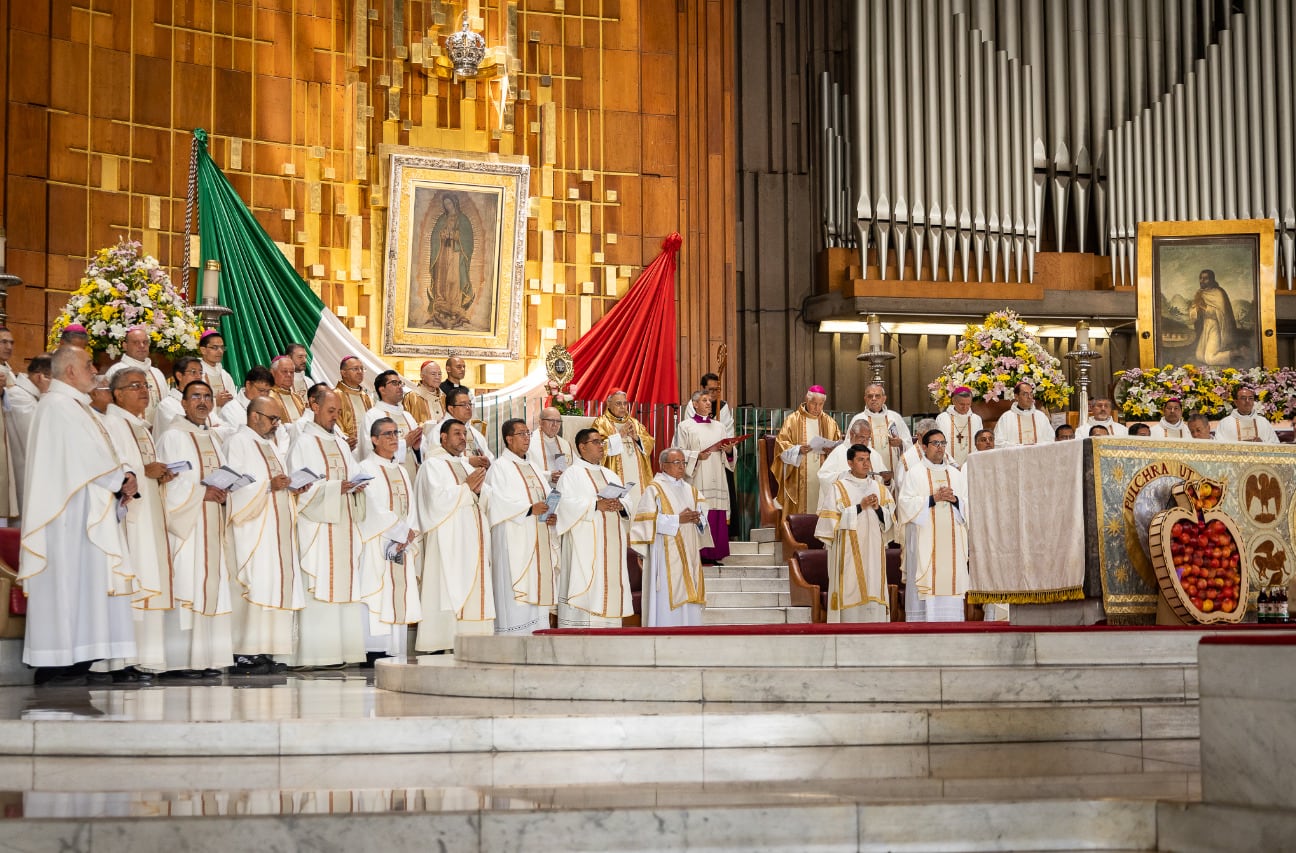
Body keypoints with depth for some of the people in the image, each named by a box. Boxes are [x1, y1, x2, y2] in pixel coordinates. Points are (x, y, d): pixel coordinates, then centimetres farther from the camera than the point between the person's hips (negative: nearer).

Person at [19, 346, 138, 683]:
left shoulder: (76, 405, 19)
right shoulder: (57, 406, -13)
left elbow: (98, 452, 16)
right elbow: (87, 457, -18)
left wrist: (124, 475, -1)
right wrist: (121, 478, -6)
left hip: (85, 512, 10)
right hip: (67, 512, -10)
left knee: (83, 578, 8)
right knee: (65, 579, -8)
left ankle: (73, 658, 9)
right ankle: (54, 664, -4)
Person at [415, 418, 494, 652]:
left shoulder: (467, 464, 20)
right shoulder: (433, 464, -3)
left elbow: (480, 501, 19)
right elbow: (438, 499, -16)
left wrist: (477, 490, -2)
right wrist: (467, 487, -9)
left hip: (471, 540, 8)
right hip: (447, 541, -8)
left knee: (472, 592, 2)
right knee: (447, 591, -12)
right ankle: (441, 647, -12)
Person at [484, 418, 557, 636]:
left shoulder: (534, 468, 20)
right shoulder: (500, 468, -3)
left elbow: (547, 499, 17)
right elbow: (498, 503, -15)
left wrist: (552, 516, -3)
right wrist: (529, 509, -20)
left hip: (538, 543, 8)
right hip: (514, 542, -8)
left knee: (538, 592, 5)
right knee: (515, 597, -10)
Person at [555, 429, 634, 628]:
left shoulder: (611, 475, 22)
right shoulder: (572, 474, 2)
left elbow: (628, 502, 14)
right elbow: (566, 503, -13)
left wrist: (620, 505, -9)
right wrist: (596, 505, -20)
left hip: (611, 544, 6)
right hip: (584, 547, -6)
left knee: (611, 586, 2)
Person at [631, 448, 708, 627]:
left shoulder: (690, 490, 18)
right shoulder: (654, 489, -2)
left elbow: (702, 518, 19)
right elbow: (648, 520, -12)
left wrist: (698, 519, -4)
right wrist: (678, 520, -15)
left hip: (688, 554, 6)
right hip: (666, 555, -6)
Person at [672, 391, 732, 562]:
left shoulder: (720, 426, 19)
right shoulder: (685, 426, 6)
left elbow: (730, 452, 16)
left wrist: (729, 451, -6)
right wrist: (696, 455, -16)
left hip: (716, 480, 4)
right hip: (696, 480, -4)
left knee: (717, 517, -3)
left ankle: (713, 554, 0)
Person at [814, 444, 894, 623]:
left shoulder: (879, 488, 15)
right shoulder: (837, 488, 2)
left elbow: (889, 521, 12)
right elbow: (832, 519, -8)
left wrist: (878, 508, -8)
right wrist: (860, 507, -12)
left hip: (873, 552, 4)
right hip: (848, 552, -4)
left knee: (873, 593, -1)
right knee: (850, 593, -8)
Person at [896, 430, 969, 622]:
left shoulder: (956, 474, 17)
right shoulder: (915, 474, 5)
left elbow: (968, 507, 13)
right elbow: (905, 505, -6)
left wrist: (955, 499, -7)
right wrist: (933, 499, -13)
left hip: (951, 541, 4)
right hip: (924, 540, -4)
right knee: (925, 586, -9)